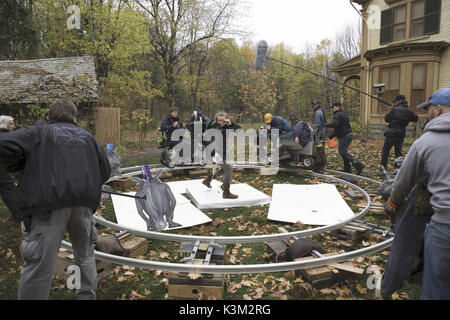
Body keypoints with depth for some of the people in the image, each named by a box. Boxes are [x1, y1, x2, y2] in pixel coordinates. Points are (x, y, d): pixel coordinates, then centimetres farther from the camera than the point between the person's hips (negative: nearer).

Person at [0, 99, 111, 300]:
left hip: (48, 202, -4)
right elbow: (105, 172, 19)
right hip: (83, 202, 4)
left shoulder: (39, 130, 11)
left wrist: (19, 168, 13)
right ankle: (87, 294, 35)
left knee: (38, 265, 2)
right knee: (85, 255, 23)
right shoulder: (86, 136, 21)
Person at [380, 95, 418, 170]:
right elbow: (416, 118, 16)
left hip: (392, 133, -5)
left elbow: (386, 119, -5)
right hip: (402, 134, 5)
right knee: (398, 151, 13)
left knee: (385, 150, 7)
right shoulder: (409, 111, 1)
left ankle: (383, 168, 8)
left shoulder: (395, 110, -14)